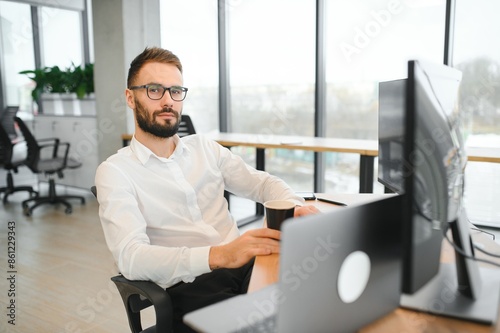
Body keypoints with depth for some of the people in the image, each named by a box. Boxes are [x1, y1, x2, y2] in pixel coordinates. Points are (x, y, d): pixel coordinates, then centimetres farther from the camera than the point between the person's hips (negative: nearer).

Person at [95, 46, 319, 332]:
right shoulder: (115, 171, -2)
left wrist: (295, 207, -7)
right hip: (189, 285, -4)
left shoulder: (206, 148, 14)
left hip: (245, 264, 5)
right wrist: (218, 255, -30)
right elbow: (130, 256, -16)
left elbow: (262, 182, 16)